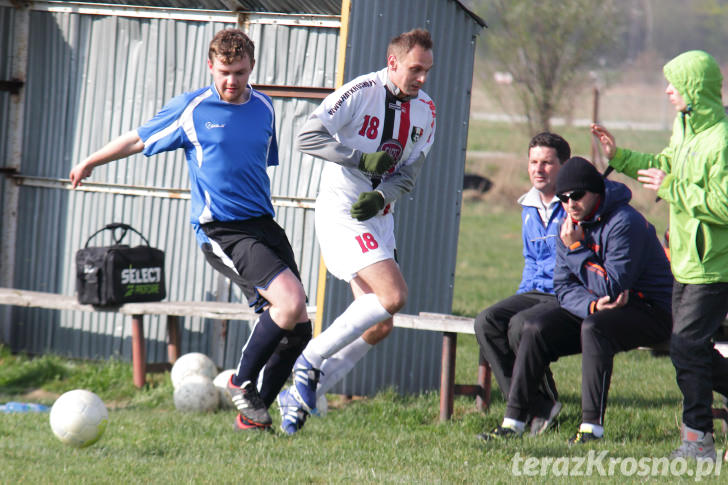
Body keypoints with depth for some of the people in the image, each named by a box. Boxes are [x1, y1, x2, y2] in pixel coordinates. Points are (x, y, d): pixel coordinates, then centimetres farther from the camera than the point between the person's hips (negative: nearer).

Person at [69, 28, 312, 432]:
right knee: (290, 301, -25)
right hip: (220, 230, -6)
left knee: (298, 325, -1)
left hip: (263, 224, 6)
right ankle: (243, 381, -5)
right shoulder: (190, 110, -3)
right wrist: (89, 164, 22)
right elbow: (137, 140, 11)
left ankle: (254, 411, 14)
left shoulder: (263, 108, 10)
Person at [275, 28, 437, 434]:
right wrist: (364, 160, -25)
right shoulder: (360, 93, -13)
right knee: (393, 296, -22)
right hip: (340, 213, -8)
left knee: (380, 325, 4)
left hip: (378, 218, 8)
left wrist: (380, 197, -14)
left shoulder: (425, 110, 7)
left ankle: (301, 395, 14)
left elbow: (409, 173, 7)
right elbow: (308, 137, -17)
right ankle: (310, 359, -9)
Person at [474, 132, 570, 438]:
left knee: (521, 324, -31)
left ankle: (545, 403, -12)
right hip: (536, 293, 8)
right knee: (487, 321, -17)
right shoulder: (529, 208, 17)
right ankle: (537, 411, -19)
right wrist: (521, 296, 14)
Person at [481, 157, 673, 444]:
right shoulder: (570, 226, 5)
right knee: (536, 329, -9)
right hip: (592, 306, 8)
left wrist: (576, 249, -22)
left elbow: (612, 288, -24)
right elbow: (564, 288, 2)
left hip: (649, 310, -8)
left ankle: (592, 425, -35)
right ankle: (514, 420, -7)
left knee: (593, 327, -35)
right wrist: (593, 305, -19)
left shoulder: (624, 223, -20)